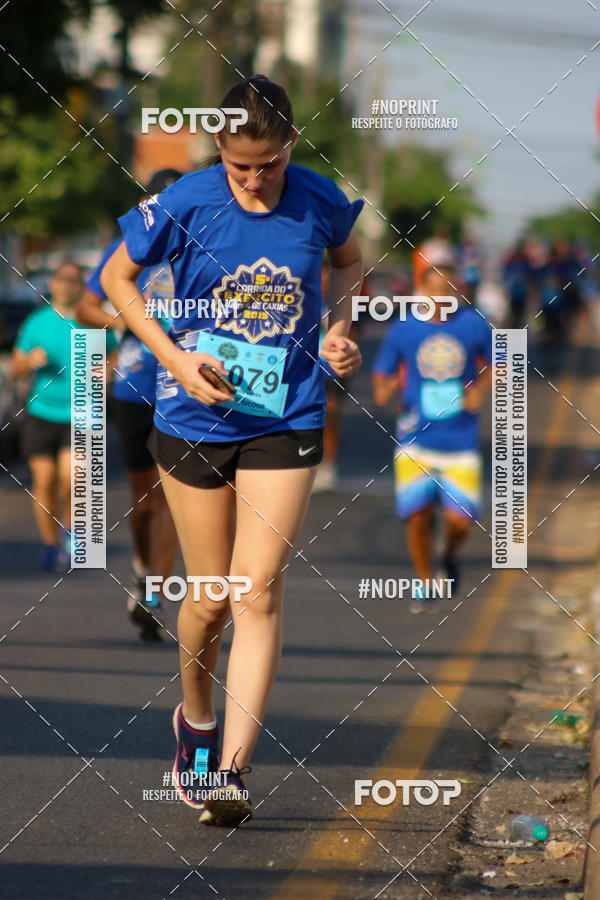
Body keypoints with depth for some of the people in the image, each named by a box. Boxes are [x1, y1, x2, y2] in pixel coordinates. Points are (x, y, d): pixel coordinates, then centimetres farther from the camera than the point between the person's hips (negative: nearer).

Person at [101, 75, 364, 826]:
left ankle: (233, 768, -9)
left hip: (286, 422, 0)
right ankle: (196, 720, 37)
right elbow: (117, 275, 2)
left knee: (258, 595, -10)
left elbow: (348, 261, 17)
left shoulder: (320, 202, -6)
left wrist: (339, 329, -1)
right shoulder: (184, 204, -11)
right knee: (210, 596, 8)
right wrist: (173, 357, -9)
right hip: (194, 419, 0)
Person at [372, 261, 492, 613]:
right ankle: (425, 586, 14)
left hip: (461, 442, 0)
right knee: (418, 515, -9)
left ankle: (451, 554, 29)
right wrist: (384, 390, -14)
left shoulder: (476, 325, 0)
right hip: (416, 440, 0)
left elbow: (495, 365, 13)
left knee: (461, 520, -8)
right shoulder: (403, 330, 0)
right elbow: (382, 373, 8)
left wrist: (481, 390, -6)